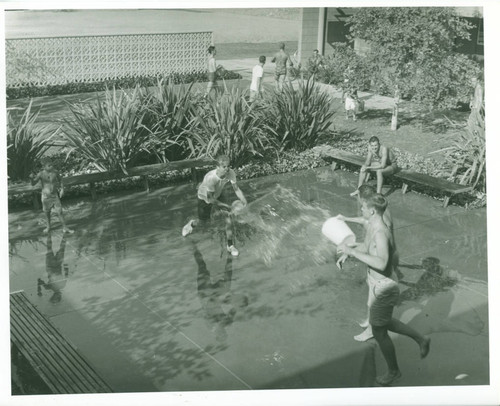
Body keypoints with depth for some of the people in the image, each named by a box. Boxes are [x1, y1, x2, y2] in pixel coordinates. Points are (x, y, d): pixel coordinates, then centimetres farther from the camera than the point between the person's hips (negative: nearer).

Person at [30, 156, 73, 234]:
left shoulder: (55, 172, -10)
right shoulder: (41, 174, -15)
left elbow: (60, 180, 8)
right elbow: (33, 184, -17)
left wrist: (62, 189, -1)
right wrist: (32, 178, -37)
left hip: (55, 195, 1)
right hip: (45, 196, 0)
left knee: (60, 212, -2)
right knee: (47, 212, 16)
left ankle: (65, 228, 7)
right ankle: (49, 226, 39)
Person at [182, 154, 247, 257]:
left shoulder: (230, 173, -33)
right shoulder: (210, 178, -44)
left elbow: (236, 189, -20)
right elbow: (210, 199, -32)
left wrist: (244, 201, -32)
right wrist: (224, 205, -26)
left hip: (217, 195, 4)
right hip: (204, 197, -4)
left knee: (228, 217, -9)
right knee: (204, 220, 14)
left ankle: (230, 245, 6)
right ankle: (192, 224, 53)